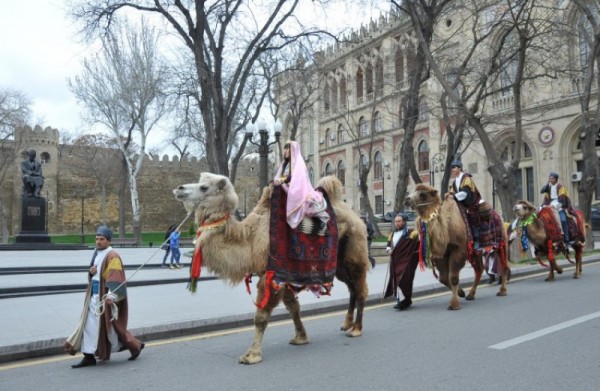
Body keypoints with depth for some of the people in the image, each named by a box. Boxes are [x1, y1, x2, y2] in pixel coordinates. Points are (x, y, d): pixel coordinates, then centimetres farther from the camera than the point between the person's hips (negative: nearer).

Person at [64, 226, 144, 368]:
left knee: (110, 325, 1)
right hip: (94, 295, 9)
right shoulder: (97, 254, 12)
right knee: (90, 325, 10)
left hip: (106, 297, -9)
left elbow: (116, 278, -24)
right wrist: (91, 271, -2)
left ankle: (135, 345, 18)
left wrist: (111, 295, -35)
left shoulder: (112, 256, -15)